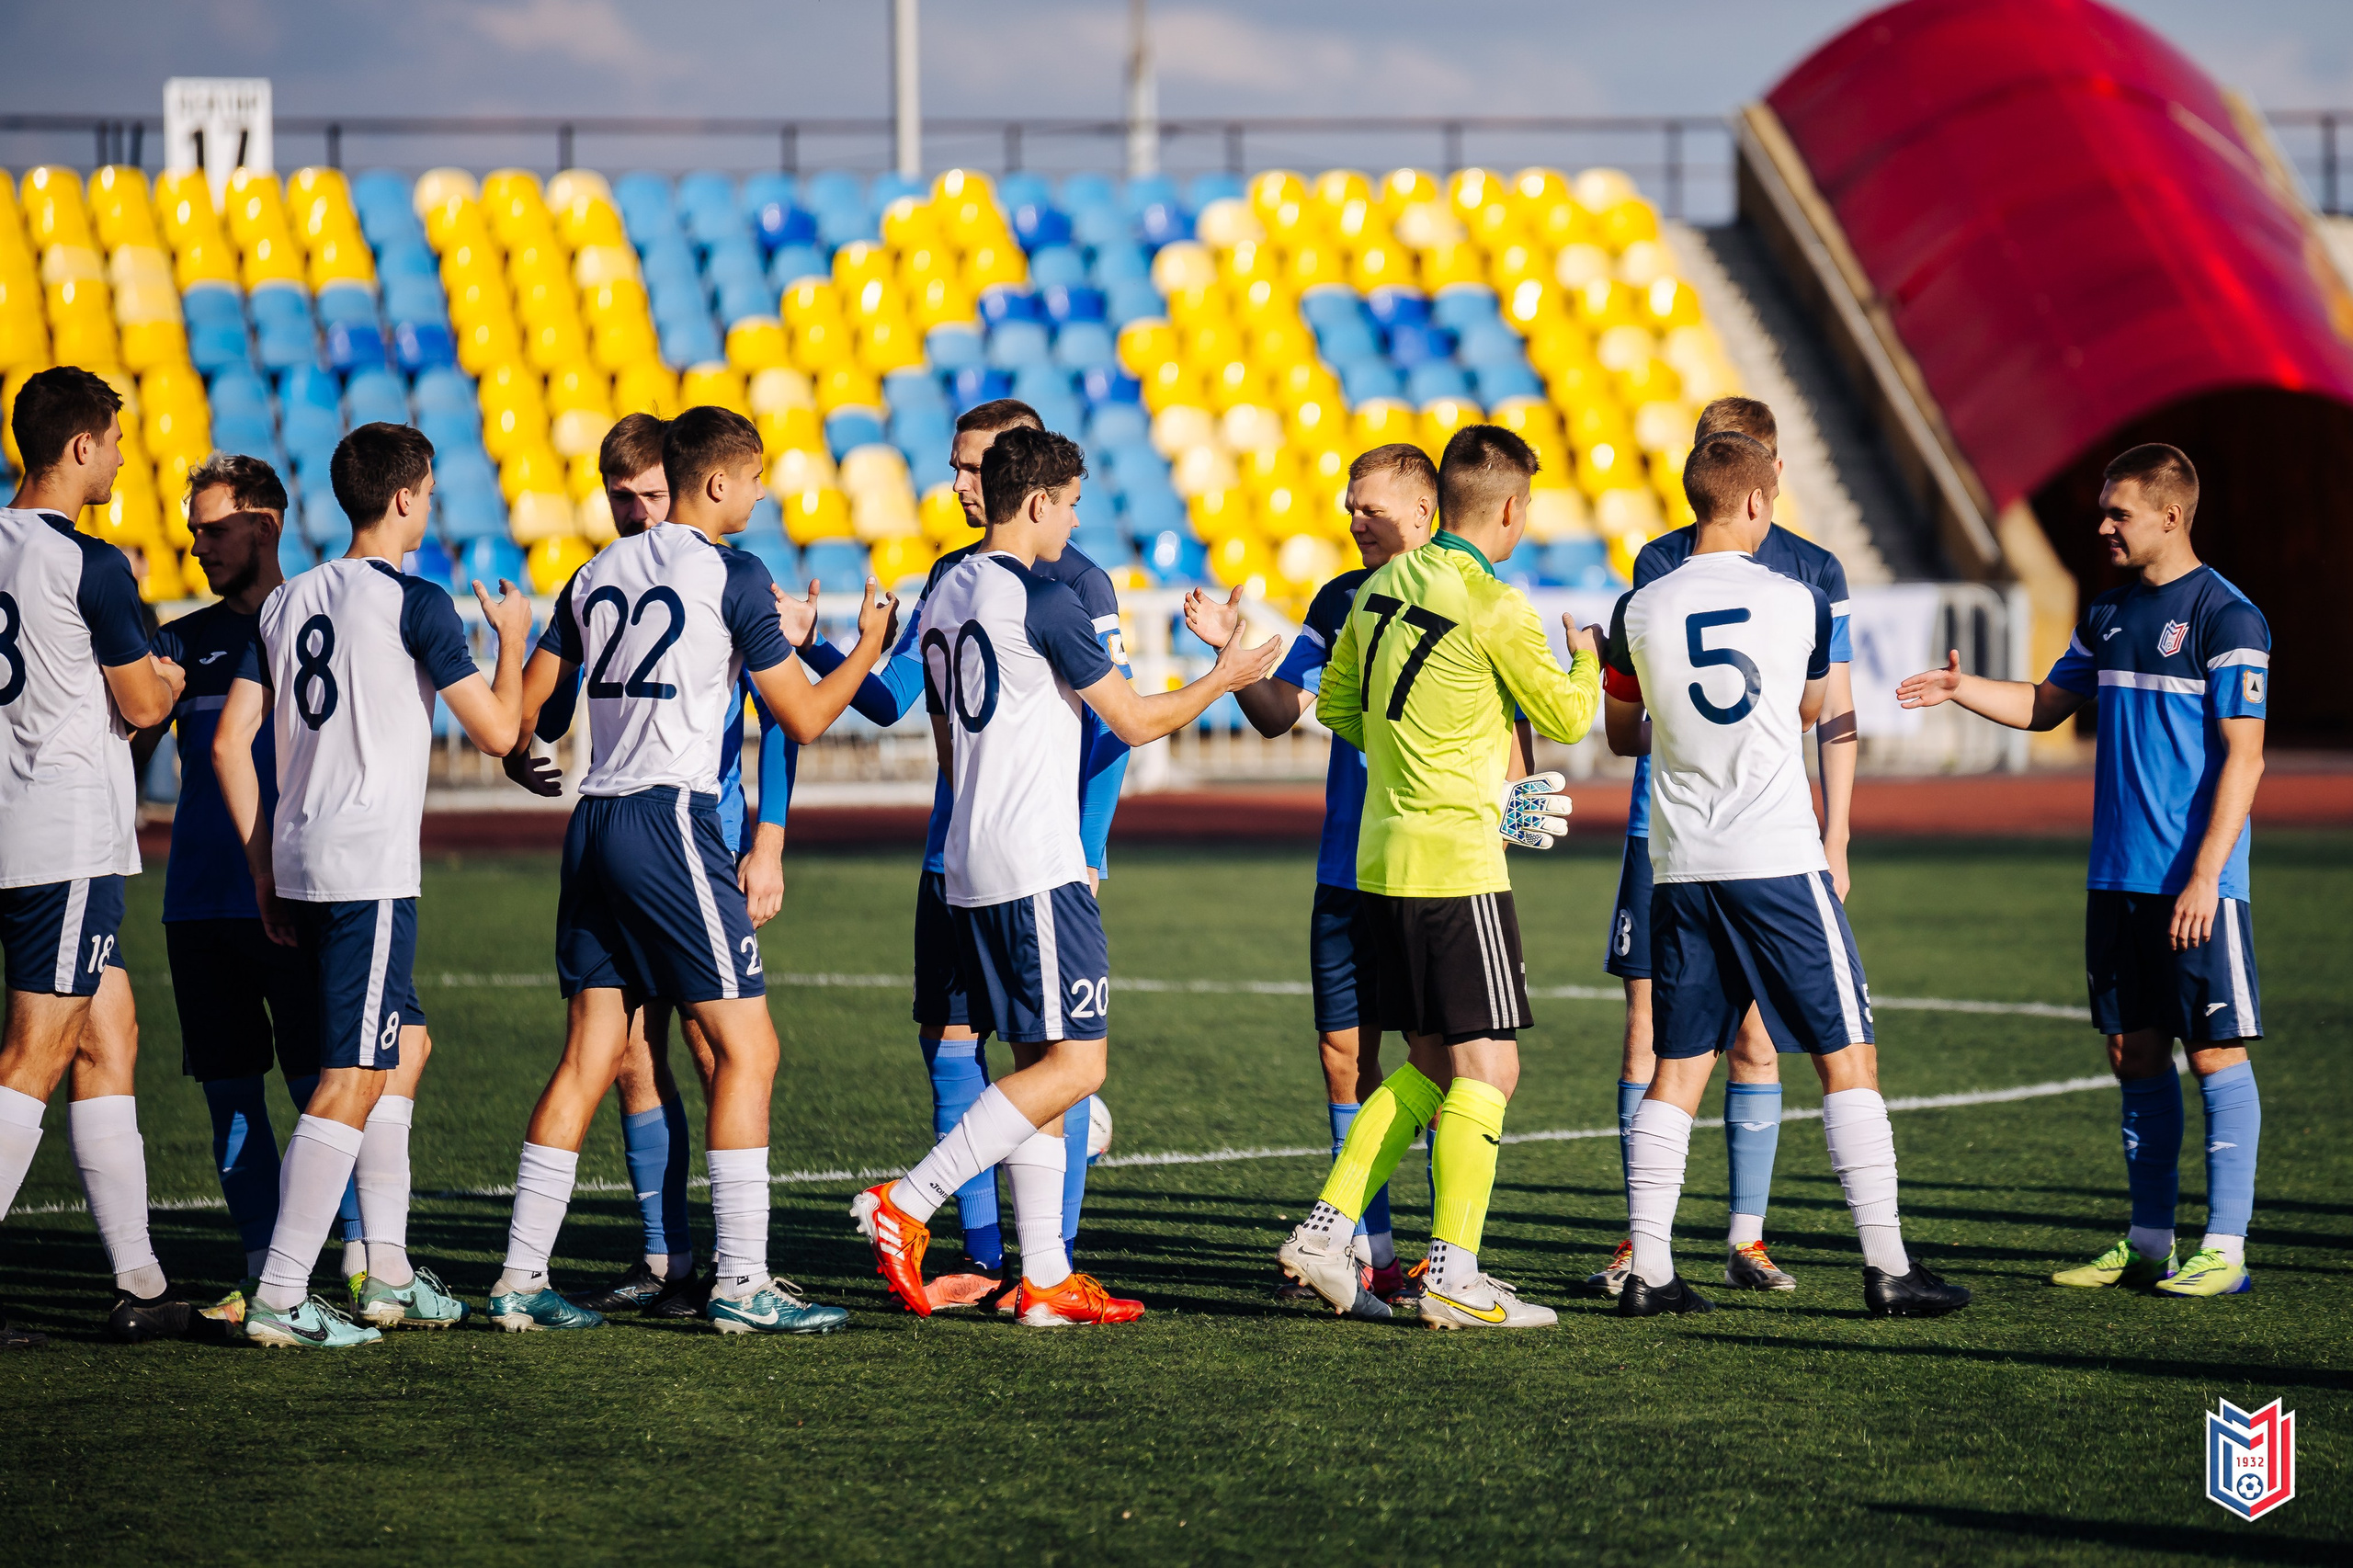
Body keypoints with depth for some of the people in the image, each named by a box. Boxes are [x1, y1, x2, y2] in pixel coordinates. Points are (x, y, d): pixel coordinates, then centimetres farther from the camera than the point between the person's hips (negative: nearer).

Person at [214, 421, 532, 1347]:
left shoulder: (285, 603, 13)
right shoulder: (415, 604, -7)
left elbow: (229, 745, 11)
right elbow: (498, 731, -5)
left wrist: (264, 870, 17)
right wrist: (513, 638, 13)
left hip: (296, 866, 8)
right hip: (369, 869, -8)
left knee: (405, 1045, 21)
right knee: (352, 1081, -7)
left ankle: (389, 1274, 22)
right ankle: (280, 1298, -13)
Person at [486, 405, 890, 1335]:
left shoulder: (599, 573, 14)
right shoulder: (732, 576, -5)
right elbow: (803, 717, -2)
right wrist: (868, 648, 16)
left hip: (594, 824, 7)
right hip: (672, 820, -7)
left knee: (588, 1058, 9)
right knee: (747, 1050, -2)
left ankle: (520, 1278, 6)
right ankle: (741, 1283, -7)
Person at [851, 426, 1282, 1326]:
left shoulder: (945, 595, 14)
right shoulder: (1041, 599, -12)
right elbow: (1135, 720, -7)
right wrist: (1224, 679, 10)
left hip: (971, 870, 9)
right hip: (1037, 871, -9)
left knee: (1040, 1064, 10)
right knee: (1074, 1065, -8)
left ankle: (1044, 1279, 8)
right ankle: (904, 1205, -14)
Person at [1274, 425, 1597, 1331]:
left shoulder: (1382, 587, 9)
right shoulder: (1491, 604, -13)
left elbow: (1336, 705, 20)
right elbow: (1567, 717, -3)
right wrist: (1587, 660, 17)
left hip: (1382, 858, 8)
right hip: (1458, 861, -8)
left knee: (1431, 1066, 16)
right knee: (1487, 1069, -4)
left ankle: (1326, 1231, 11)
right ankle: (1453, 1276, -8)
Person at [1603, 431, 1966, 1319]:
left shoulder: (1641, 612, 1)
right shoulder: (1798, 602, -3)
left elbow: (1622, 736, 16)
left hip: (1681, 870, 3)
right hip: (1780, 862, -3)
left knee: (1677, 1071, 9)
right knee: (1847, 1057, 2)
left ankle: (1648, 1271, 5)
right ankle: (1886, 1268, 0)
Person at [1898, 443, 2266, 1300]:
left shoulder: (2225, 618, -10)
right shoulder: (2109, 616, 13)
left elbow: (2244, 756, -13)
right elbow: (2046, 705, 25)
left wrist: (2205, 878, -18)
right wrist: (1962, 689, 7)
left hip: (2197, 883, -7)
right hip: (2117, 878, 7)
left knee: (2216, 1053, -4)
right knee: (2135, 1055, 9)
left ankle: (2225, 1249, 0)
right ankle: (2148, 1244, 16)